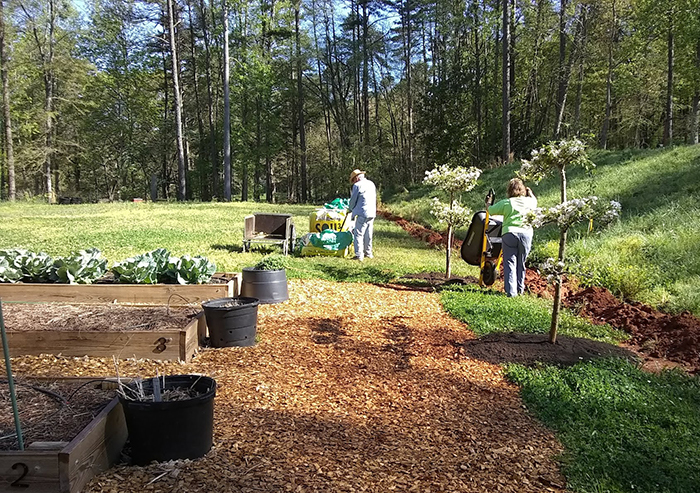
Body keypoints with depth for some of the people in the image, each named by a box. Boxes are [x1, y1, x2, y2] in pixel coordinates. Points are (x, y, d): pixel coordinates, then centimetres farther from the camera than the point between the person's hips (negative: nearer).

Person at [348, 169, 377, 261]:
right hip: (372, 213, 8)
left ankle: (359, 255, -7)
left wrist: (350, 209, 16)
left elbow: (353, 200, -3)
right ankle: (368, 252, 25)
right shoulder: (371, 184, 15)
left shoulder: (357, 185, -8)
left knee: (358, 234, -4)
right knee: (368, 234, 17)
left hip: (363, 213, -8)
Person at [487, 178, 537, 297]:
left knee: (510, 263, 1)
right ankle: (520, 289, 25)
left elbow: (491, 211, 4)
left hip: (509, 233, -3)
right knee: (521, 263, 15)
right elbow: (535, 201, 31)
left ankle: (511, 291, -6)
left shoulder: (505, 203, -3)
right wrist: (530, 192, 45)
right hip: (526, 233, 3)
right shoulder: (529, 201, 7)